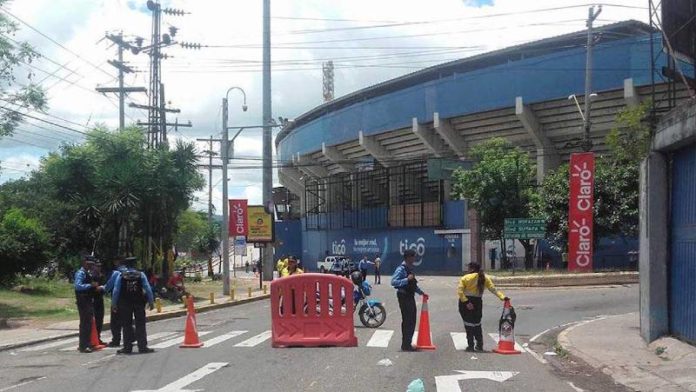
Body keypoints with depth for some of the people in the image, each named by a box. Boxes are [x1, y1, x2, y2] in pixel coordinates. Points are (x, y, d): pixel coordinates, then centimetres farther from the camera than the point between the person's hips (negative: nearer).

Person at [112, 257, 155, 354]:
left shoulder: (120, 276, -3)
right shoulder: (141, 275, -3)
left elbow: (116, 291, -2)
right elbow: (148, 289, -3)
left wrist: (114, 304, 5)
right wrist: (151, 302, 3)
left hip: (125, 304, 0)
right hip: (139, 303, 0)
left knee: (126, 325, 7)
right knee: (140, 325, 4)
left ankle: (127, 347, 6)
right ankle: (142, 346, 1)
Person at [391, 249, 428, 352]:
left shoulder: (410, 268, 14)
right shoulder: (401, 269, -15)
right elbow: (393, 282, -26)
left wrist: (421, 292, 24)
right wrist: (407, 279, -30)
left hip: (410, 297, 9)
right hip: (404, 298, -9)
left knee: (412, 321, 13)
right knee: (407, 321, -5)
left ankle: (407, 344, 22)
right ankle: (405, 345, 2)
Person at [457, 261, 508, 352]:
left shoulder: (466, 278, -8)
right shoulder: (484, 278, 3)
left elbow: (460, 290, -17)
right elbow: (493, 289, -3)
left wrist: (465, 301, -20)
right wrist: (502, 297, -3)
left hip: (466, 302, -4)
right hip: (477, 302, 4)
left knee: (468, 324, 4)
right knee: (477, 324, 18)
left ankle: (470, 345, 3)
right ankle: (479, 345, 21)